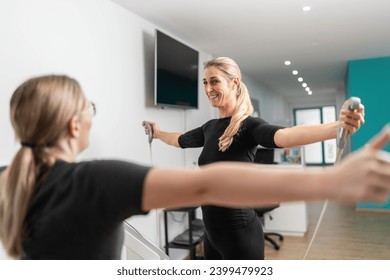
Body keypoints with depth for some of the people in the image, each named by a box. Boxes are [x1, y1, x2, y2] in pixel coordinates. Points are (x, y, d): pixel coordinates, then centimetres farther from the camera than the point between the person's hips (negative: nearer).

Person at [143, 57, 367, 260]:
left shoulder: (248, 126, -15)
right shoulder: (210, 127, 6)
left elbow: (283, 136, -36)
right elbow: (180, 140, 25)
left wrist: (337, 127, -53)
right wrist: (157, 133, 41)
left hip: (239, 232, -7)